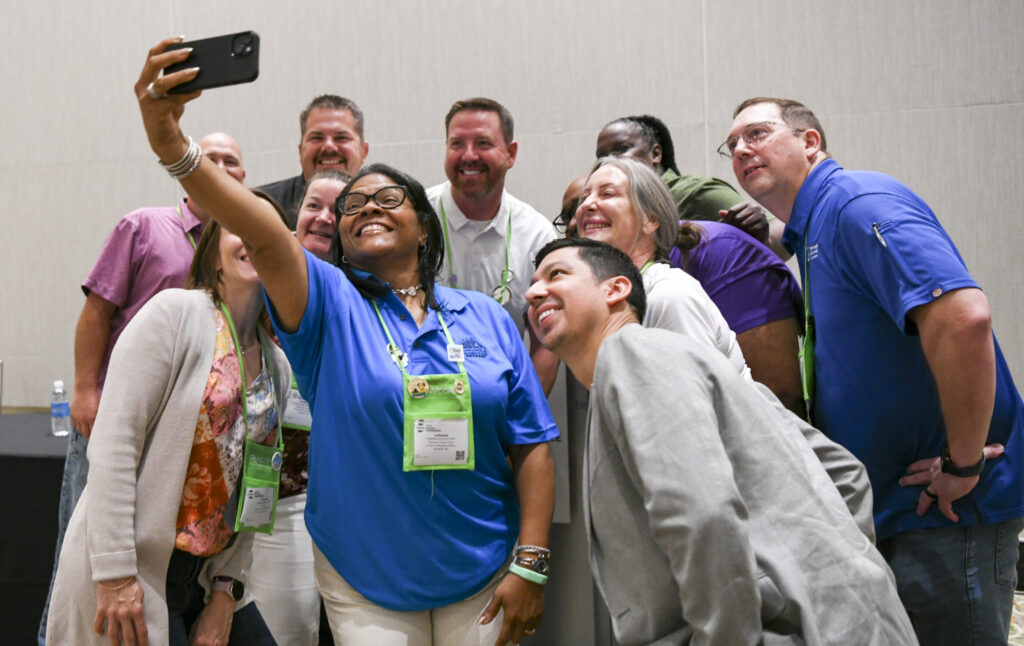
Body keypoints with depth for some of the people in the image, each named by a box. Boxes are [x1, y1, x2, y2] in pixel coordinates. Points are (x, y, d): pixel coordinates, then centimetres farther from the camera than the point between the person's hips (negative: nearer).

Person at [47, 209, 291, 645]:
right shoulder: (176, 312, -10)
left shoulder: (277, 366, 9)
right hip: (128, 576, -6)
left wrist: (227, 592, 4)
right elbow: (113, 443, -16)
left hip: (208, 575, 7)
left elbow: (251, 492, 11)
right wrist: (115, 573, -19)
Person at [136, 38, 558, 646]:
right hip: (366, 583, -1)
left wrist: (531, 564, -6)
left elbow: (531, 447, 0)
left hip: (481, 579, 2)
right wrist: (173, 149, -40)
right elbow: (263, 235, -24)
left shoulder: (487, 317, 2)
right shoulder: (330, 305, -4)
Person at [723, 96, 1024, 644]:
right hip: (889, 509, 10)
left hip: (946, 513, -10)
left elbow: (962, 315, -30)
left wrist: (964, 462, -24)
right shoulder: (812, 237, 16)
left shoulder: (857, 202, -15)